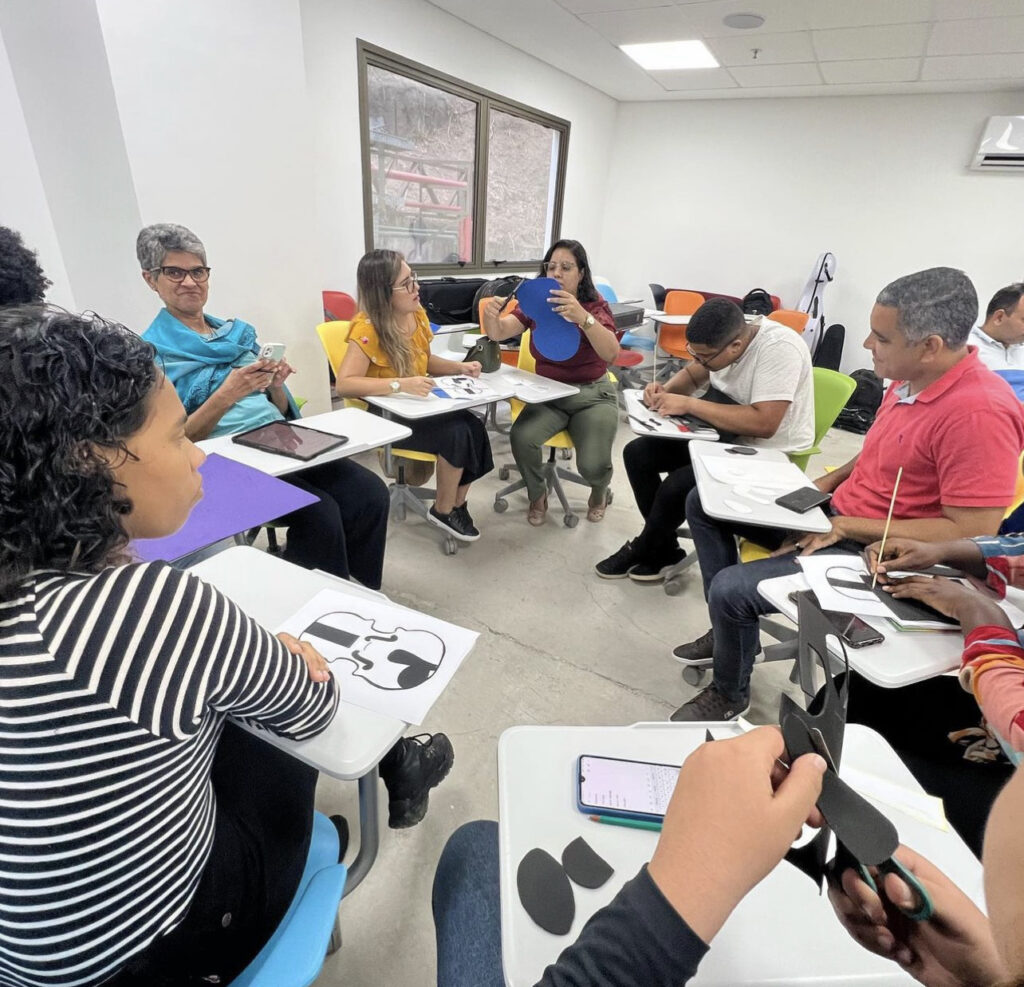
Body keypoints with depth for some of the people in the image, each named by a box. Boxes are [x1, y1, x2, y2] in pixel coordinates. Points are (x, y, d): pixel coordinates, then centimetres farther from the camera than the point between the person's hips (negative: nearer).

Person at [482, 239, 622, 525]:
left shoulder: (595, 306, -9)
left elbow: (611, 353, -28)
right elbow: (500, 333, -14)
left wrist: (583, 318, -46)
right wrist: (491, 316, -38)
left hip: (593, 395, -2)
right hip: (548, 393, 3)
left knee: (593, 465, -23)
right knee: (521, 437, -28)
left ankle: (599, 490, 17)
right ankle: (537, 494, 3)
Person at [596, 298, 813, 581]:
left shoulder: (778, 348, -28)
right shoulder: (720, 340, -6)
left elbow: (764, 424, -35)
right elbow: (692, 374, 12)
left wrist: (689, 404, -32)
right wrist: (665, 391, -10)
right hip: (722, 435, 8)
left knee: (677, 485, -26)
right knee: (637, 453, -1)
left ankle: (643, 551, 5)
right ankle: (664, 549, 9)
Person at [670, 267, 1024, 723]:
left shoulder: (979, 412, -25)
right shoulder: (912, 378, 2)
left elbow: (972, 533, -25)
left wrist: (847, 526, -23)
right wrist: (824, 483, 3)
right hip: (836, 516, 9)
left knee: (729, 589, -23)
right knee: (704, 501, 6)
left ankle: (729, 694, 10)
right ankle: (731, 627, 16)